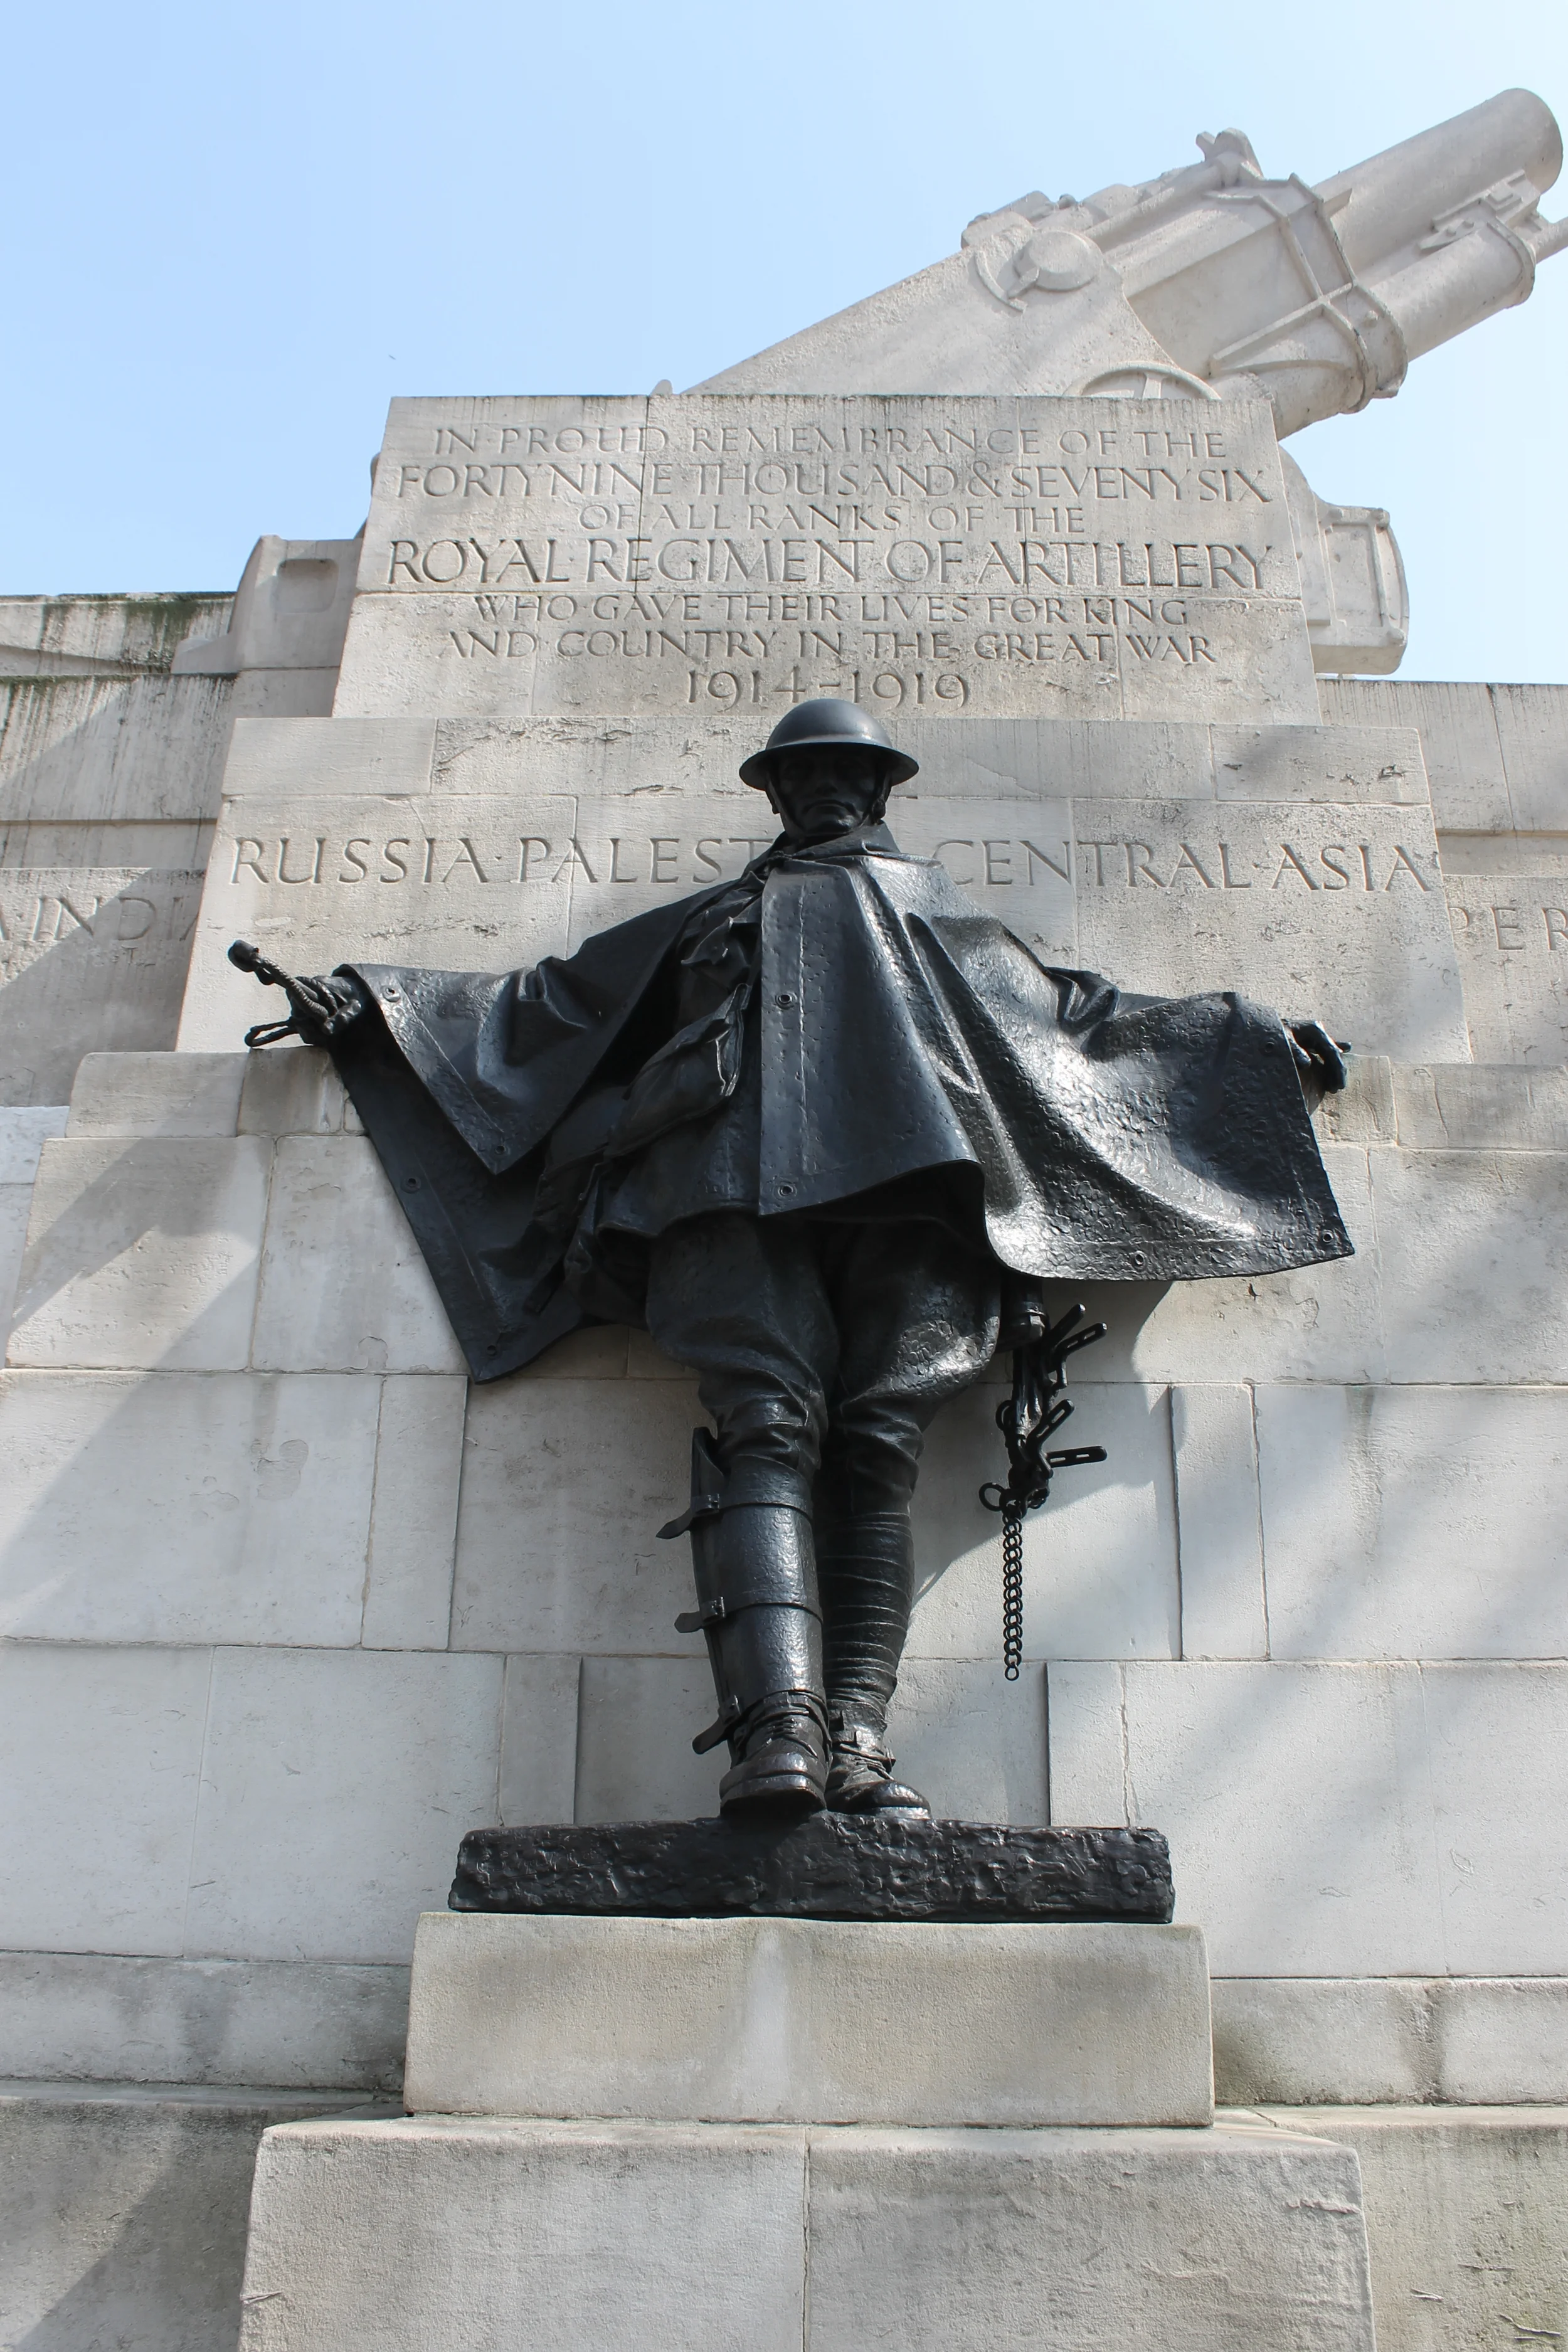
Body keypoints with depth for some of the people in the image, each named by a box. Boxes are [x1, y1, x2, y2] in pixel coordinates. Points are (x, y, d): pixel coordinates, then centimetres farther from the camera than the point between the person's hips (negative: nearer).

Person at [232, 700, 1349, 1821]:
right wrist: (368, 1006, 33)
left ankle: (856, 1739, -27)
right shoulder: (713, 917, 36)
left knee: (879, 1446, -19)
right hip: (745, 1180, 0)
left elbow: (1087, 1017, 39)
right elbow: (550, 999, 37)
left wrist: (1262, 1040, 37)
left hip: (910, 1180, 1)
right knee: (768, 1423, -24)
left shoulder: (954, 923, 37)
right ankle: (777, 1730, -37)